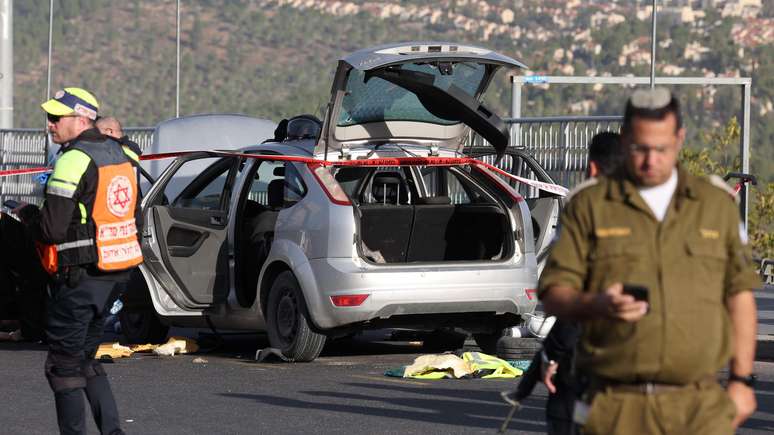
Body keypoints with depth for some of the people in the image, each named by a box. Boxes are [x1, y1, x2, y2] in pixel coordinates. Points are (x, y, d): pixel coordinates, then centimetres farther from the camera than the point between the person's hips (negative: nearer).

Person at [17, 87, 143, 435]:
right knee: (85, 358, 18)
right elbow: (134, 217, 19)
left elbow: (52, 229, -20)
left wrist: (26, 213, -1)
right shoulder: (119, 154, 11)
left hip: (79, 276, -9)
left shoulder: (74, 161, -17)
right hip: (115, 275, 9)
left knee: (63, 363, 0)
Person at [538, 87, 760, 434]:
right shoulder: (588, 206, 7)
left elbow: (740, 293, 14)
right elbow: (553, 295, 2)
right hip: (618, 406, -1)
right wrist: (597, 305, -19)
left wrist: (742, 379, 7)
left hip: (701, 406, 1)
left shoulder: (717, 204, 13)